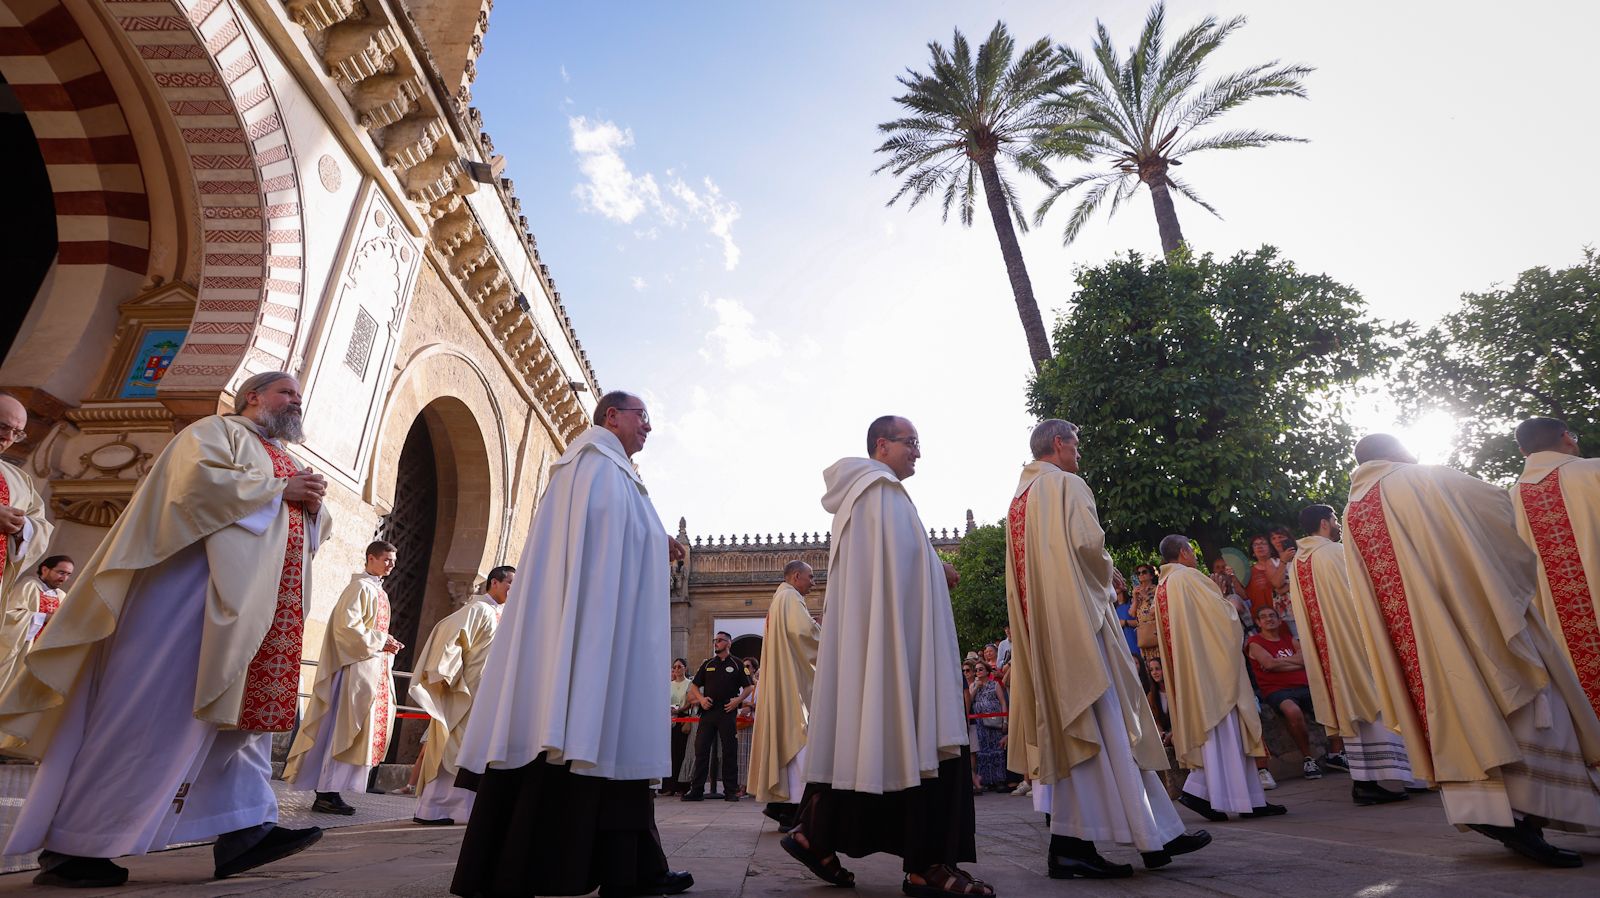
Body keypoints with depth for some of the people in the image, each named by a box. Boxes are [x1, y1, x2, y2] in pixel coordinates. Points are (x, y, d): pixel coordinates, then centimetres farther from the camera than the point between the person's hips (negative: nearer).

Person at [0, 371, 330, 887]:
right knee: (152, 711, -7)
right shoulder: (217, 430, 4)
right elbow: (200, 478, -16)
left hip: (263, 608, 8)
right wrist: (279, 489, -10)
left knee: (245, 707, 0)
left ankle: (242, 831, -2)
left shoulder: (289, 464, 26)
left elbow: (315, 531, 24)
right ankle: (70, 847, 3)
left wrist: (313, 506, 3)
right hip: (196, 588, -8)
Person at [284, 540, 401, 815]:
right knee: (345, 727, -7)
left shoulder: (380, 592, 19)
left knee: (360, 728, 9)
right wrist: (381, 641, -16)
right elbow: (347, 625, -19)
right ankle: (327, 792, -1)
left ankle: (329, 790, 15)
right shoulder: (360, 587, -9)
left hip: (375, 670, 9)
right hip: (356, 668, -9)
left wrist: (387, 645, 5)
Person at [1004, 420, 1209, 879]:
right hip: (1076, 617, -8)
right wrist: (1109, 573, 3)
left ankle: (1069, 842, 7)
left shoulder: (1019, 498, 18)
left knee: (1067, 727, 7)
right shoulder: (1067, 484, -6)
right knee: (1111, 722, -3)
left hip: (1041, 626, 8)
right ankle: (1153, 834, 5)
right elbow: (1088, 544, -17)